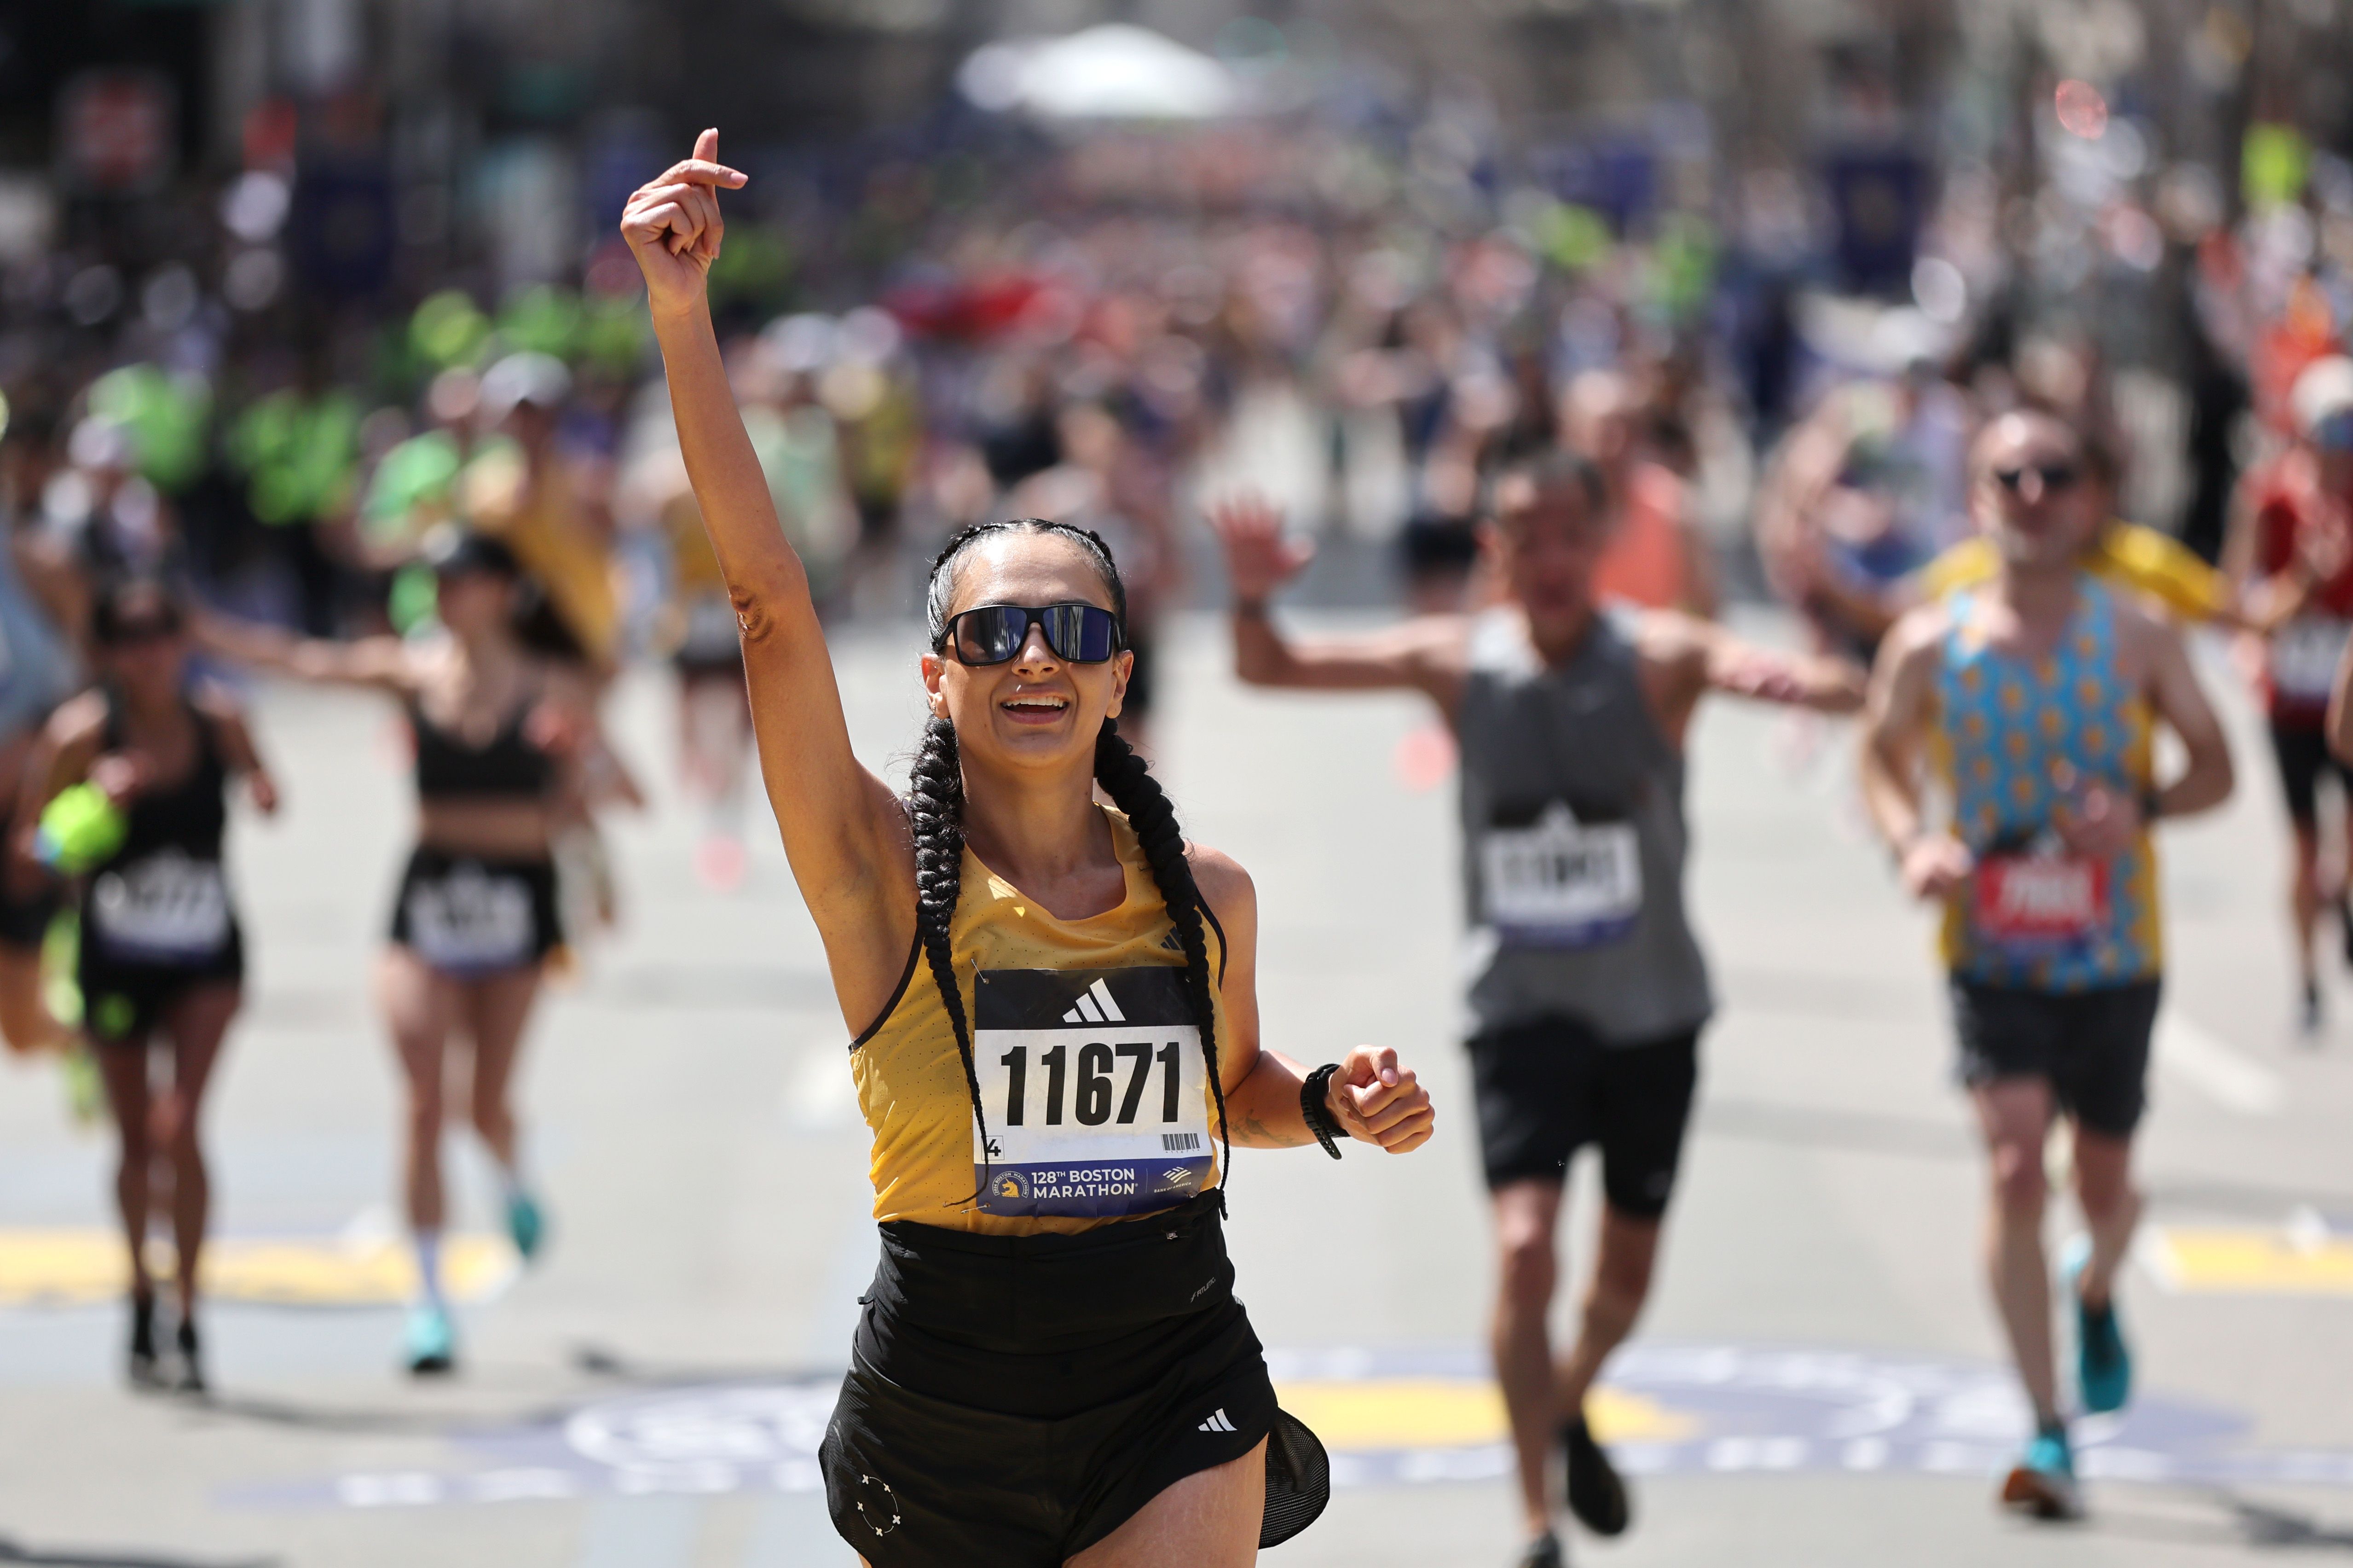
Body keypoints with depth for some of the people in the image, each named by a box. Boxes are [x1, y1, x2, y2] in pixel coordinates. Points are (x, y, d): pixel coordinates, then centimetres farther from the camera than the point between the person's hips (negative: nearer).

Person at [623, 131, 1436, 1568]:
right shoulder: (884, 875, -9)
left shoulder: (1209, 897, 1)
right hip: (944, 1391, -1)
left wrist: (1332, 1105, 0)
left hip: (1179, 1389, 1)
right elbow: (771, 600, -21)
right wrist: (684, 320, -29)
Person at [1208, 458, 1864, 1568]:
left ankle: (1570, 1407, 48)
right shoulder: (1459, 664, -7)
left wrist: (1800, 681, -55)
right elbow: (1271, 671, -5)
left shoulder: (1658, 659, -15)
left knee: (1626, 1275, 15)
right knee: (1525, 1247, -19)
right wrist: (1253, 599, -28)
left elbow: (1846, 690, -30)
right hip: (1523, 1008, 0)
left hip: (1652, 1010, 1)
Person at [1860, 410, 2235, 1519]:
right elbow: (1883, 757, 9)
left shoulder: (2137, 638, -5)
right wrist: (1911, 840, -12)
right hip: (1992, 956, -1)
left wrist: (2143, 809, -20)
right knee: (2015, 1168, -16)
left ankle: (2095, 1291, 51)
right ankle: (2047, 1432, -10)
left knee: (2105, 1184, 12)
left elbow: (2214, 769, 1)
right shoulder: (1929, 646, -5)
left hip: (2116, 956, 1)